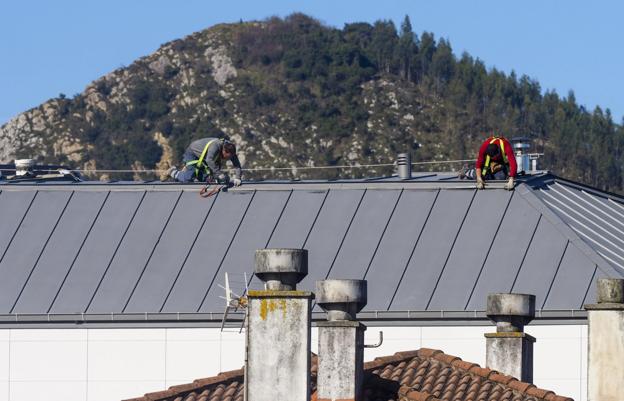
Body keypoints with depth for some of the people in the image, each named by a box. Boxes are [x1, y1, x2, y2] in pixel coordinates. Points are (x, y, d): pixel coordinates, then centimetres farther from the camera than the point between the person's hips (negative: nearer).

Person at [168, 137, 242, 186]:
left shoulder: (230, 150, -20)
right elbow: (209, 160, -54)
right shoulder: (215, 146, -42)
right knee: (188, 179, -17)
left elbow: (237, 165, -18)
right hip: (193, 153, -7)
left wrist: (237, 178, -33)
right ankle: (174, 172, 14)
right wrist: (219, 173, -57)